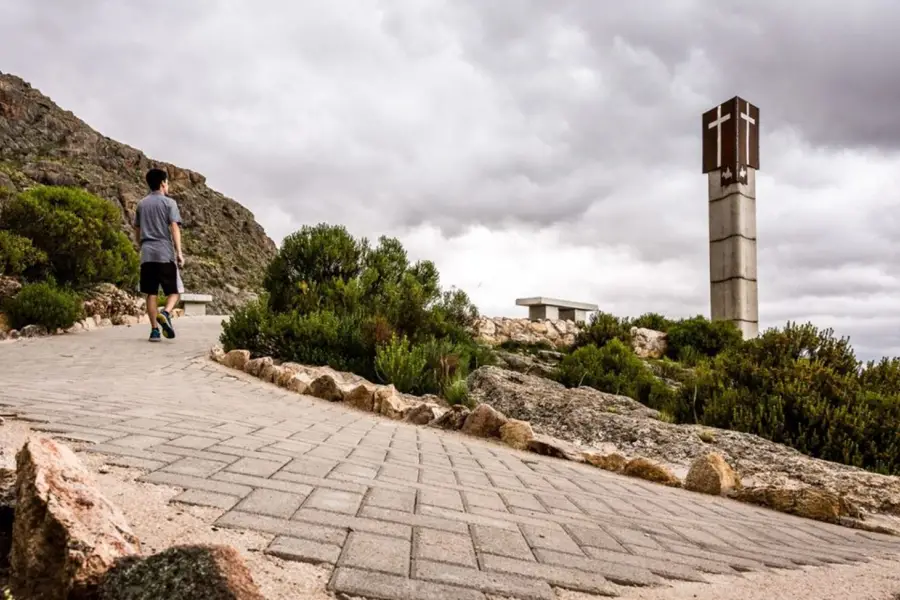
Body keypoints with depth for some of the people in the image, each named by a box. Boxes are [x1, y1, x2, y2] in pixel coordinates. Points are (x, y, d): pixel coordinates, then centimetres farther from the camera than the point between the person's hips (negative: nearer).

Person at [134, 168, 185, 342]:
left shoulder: (141, 204, 16)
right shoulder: (169, 202, 0)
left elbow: (137, 230, 20)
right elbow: (174, 228, -10)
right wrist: (179, 252, -14)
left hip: (147, 254, 4)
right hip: (165, 253, -4)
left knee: (151, 293, 6)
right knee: (174, 291, 5)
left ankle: (154, 330, 2)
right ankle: (166, 314, -23)